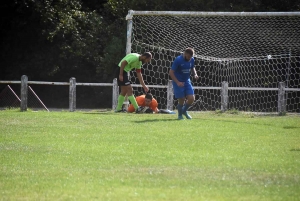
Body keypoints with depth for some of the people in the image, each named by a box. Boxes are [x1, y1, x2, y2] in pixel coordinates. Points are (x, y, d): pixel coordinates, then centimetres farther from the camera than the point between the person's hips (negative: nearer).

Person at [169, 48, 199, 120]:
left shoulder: (192, 60, -1)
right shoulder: (178, 60, -18)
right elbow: (171, 72, -16)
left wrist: (195, 74, -3)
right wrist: (177, 82, -24)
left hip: (187, 81, 5)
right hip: (178, 82, -5)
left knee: (191, 98, -6)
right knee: (181, 100, -6)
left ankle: (184, 111, 23)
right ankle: (180, 115, 20)